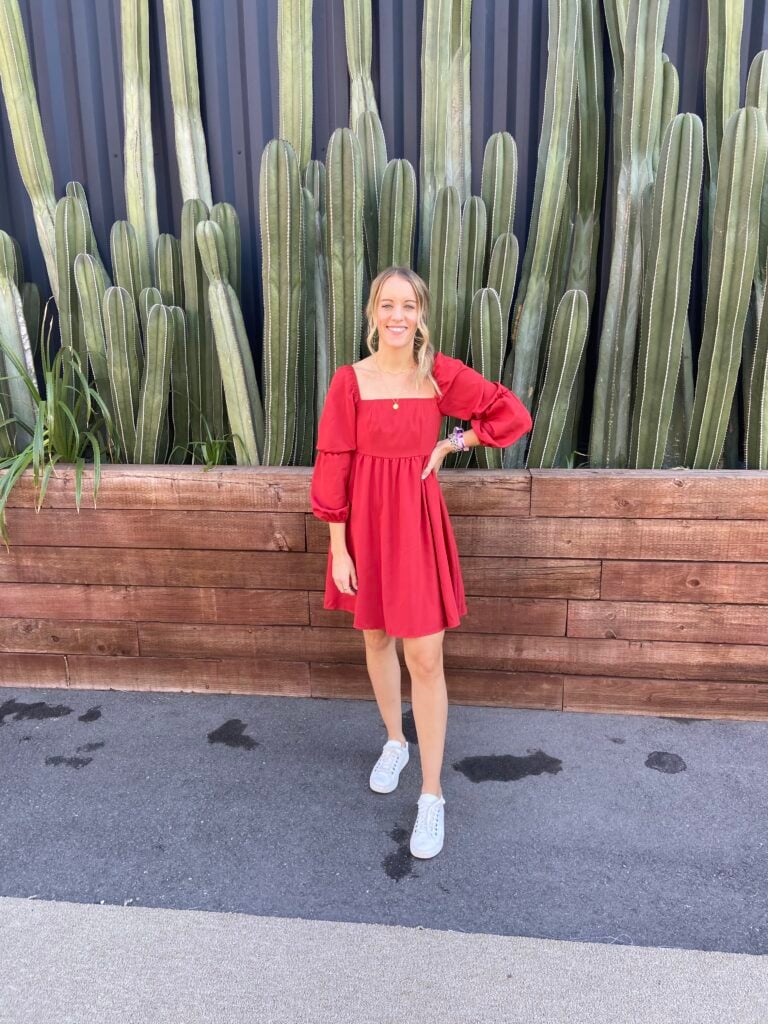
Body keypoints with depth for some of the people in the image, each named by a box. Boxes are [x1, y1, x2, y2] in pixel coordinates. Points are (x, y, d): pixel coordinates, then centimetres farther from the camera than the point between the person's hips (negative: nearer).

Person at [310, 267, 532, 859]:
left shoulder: (442, 374, -4)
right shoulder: (349, 380, -5)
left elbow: (514, 415, 2)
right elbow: (333, 467, -5)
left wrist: (449, 445, -3)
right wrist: (339, 548, -6)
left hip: (419, 523, -1)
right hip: (366, 522, 2)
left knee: (425, 659, -1)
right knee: (377, 639, 17)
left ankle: (432, 796, 15)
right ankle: (395, 744, 42)